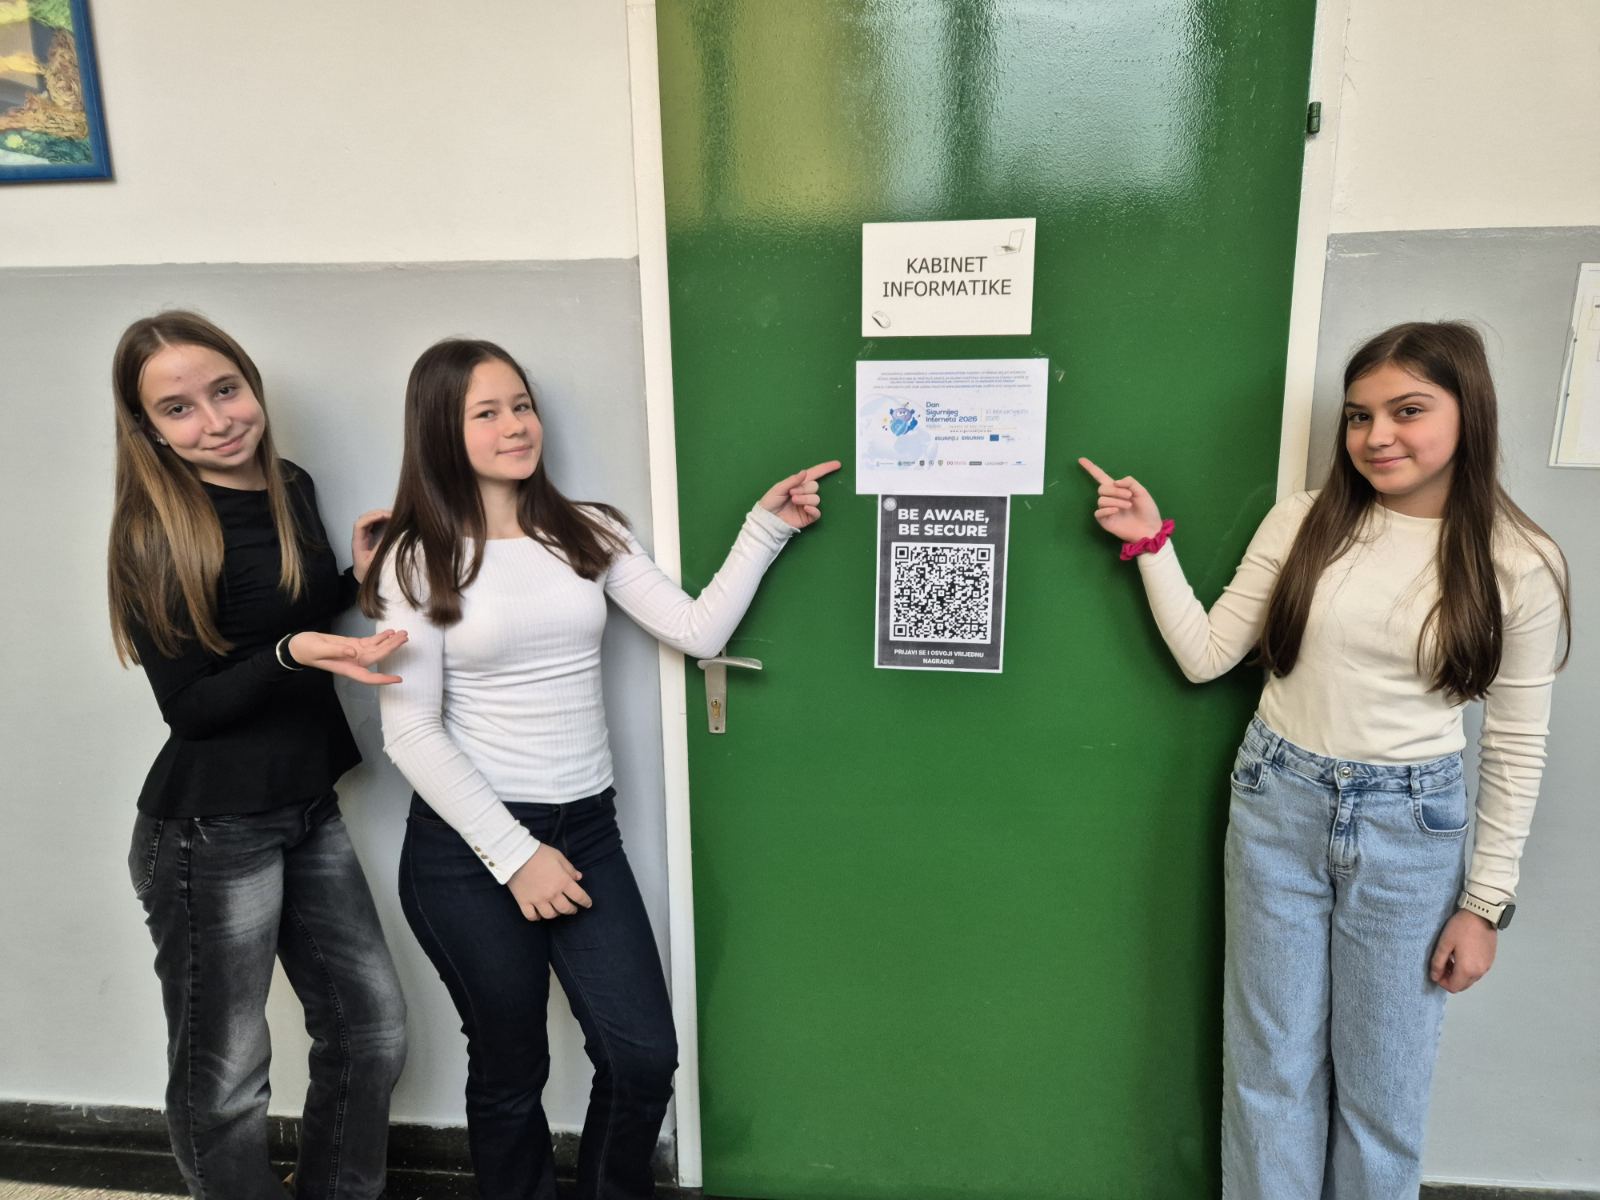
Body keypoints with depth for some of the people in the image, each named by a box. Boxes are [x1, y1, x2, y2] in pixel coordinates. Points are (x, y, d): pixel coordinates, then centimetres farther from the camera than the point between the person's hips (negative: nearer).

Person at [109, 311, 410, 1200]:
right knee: (224, 1079, 8)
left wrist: (358, 574, -1)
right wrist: (294, 654, -30)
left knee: (373, 1032, 14)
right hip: (210, 829, -6)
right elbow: (189, 705, -15)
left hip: (308, 808, 6)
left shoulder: (293, 488, 3)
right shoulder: (155, 530, -14)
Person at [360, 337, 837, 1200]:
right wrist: (514, 852, -14)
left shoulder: (587, 535, 4)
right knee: (509, 1072, 13)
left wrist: (766, 528, -8)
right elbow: (410, 733, -11)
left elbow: (698, 632, -2)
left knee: (643, 1056, 6)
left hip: (585, 830, 3)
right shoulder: (417, 561, -7)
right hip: (467, 847, -3)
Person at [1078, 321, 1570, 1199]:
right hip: (1276, 808, 1)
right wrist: (1151, 543, -8)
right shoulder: (1303, 522, -4)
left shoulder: (1518, 564, -6)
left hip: (1410, 829, -1)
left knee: (1382, 1088, 14)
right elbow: (1204, 656, -1)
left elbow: (1516, 747, -1)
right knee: (1270, 1067, 14)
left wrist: (1486, 901, 0)